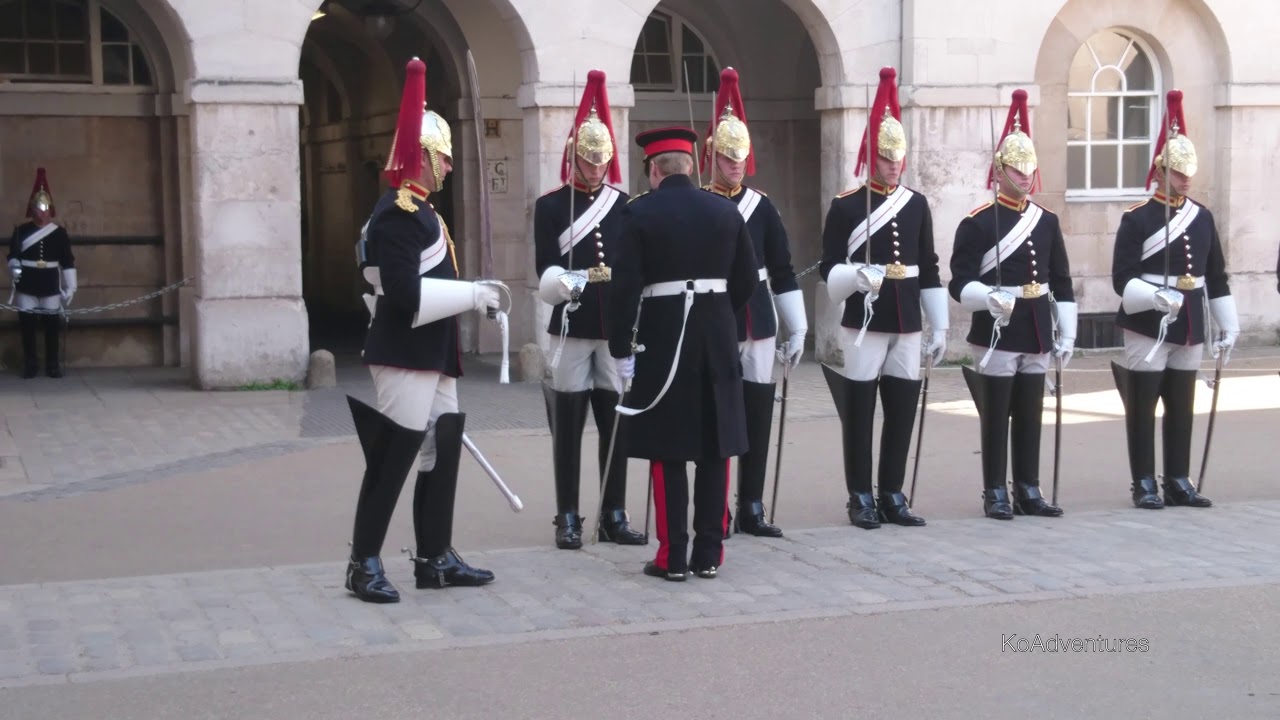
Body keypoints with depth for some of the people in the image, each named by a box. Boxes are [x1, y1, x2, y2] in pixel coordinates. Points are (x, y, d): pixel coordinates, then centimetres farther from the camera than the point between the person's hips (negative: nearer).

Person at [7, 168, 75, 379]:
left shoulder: (60, 232, 4)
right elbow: (13, 254, 4)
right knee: (27, 325, 2)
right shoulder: (21, 231, 4)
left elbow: (68, 261, 4)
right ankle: (30, 366, 9)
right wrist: (14, 266, -19)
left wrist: (70, 286, 0)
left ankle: (53, 366, 10)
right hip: (27, 286, 0)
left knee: (52, 326, 2)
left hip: (51, 286, 0)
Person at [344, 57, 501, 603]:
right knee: (392, 459, -5)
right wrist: (472, 294, -20)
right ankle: (365, 564, 4)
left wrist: (469, 294, 16)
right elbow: (405, 293, -25)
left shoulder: (415, 209, 16)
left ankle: (436, 558, 20)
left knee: (442, 453, 13)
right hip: (405, 357, -11)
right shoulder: (399, 213, -17)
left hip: (427, 356, 11)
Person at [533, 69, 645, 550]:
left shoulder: (625, 205, 9)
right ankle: (568, 520, 10)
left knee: (616, 424, 7)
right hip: (571, 329, -2)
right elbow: (545, 274, -6)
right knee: (568, 427, 3)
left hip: (616, 329, 3)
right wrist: (571, 281, -24)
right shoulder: (550, 206, 1)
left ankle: (614, 517, 16)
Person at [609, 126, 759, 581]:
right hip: (717, 342, 3)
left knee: (668, 452, 3)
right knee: (715, 449, 9)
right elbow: (747, 280, 7)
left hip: (662, 342, -3)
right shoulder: (726, 211, 4)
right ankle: (709, 553, 12)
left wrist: (621, 349, -5)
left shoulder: (640, 212, -7)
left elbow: (626, 287, -11)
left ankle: (673, 556, 4)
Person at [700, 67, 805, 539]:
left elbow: (782, 272, 11)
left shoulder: (762, 206, 9)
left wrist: (798, 328, 8)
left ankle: (751, 509, 15)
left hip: (758, 324, 4)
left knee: (757, 417, 6)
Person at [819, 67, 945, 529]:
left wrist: (939, 325, 9)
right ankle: (861, 499, 10)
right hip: (863, 324, -4)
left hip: (906, 326, 4)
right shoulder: (846, 205, -3)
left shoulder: (917, 204, 10)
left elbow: (929, 270, 12)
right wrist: (857, 276, -25)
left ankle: (893, 496, 17)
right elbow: (829, 270, -4)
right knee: (859, 415, 1)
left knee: (903, 411, 7)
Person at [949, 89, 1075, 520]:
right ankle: (995, 495, 8)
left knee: (1030, 416, 10)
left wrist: (1067, 334, 10)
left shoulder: (1047, 222, 11)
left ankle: (1028, 492, 19)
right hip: (997, 334, -5)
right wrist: (989, 297, -29)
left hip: (1038, 336, 5)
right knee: (996, 418, 1)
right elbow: (960, 282, -10)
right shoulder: (977, 223, -5)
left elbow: (1062, 283, 13)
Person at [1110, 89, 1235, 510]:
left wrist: (1229, 327, 12)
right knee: (1142, 408, 1)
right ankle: (1144, 486, 8)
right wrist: (1155, 297, -28)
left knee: (1182, 408, 10)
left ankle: (1178, 483, 18)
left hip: (1190, 326, 5)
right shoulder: (1137, 218, -6)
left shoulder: (1203, 217, 10)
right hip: (1148, 326, -5)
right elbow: (1122, 279, -12)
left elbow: (1216, 277, 14)